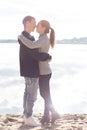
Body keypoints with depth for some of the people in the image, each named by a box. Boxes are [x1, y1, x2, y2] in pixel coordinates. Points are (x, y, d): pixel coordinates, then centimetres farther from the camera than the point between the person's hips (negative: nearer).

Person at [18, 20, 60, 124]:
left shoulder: (44, 39, -19)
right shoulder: (43, 39, 11)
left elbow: (31, 45, -36)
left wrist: (21, 37, -22)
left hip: (44, 72, -9)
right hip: (43, 71, 9)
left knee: (46, 95, 4)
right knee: (45, 94, 15)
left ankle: (54, 113, 17)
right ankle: (47, 115, 23)